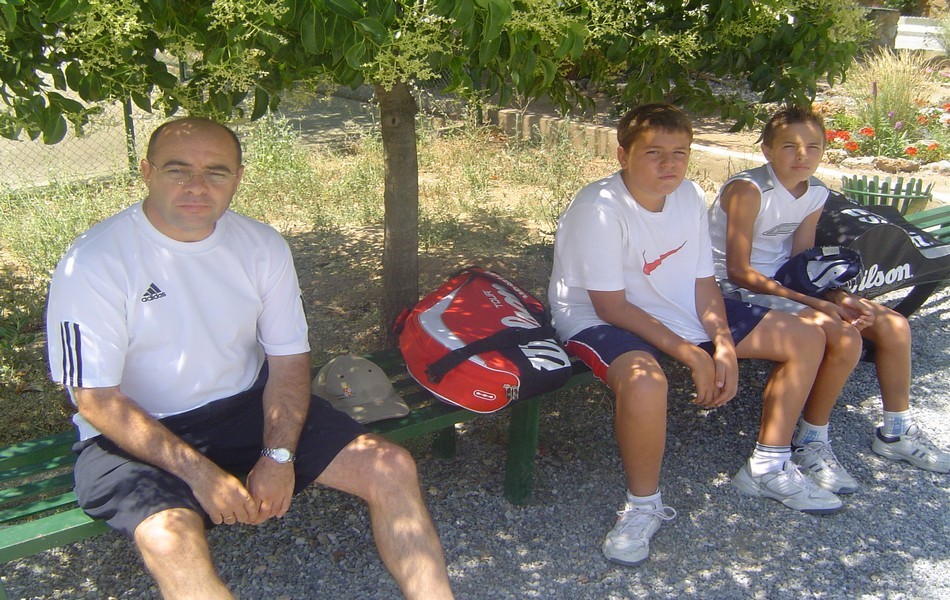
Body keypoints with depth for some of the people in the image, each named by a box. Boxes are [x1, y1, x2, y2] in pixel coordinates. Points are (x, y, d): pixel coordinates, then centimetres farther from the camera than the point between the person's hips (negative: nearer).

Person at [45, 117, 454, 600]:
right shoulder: (93, 262, -14)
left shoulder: (262, 247, -2)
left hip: (247, 405, 4)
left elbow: (289, 360, 2)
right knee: (170, 536, -36)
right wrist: (198, 472, -22)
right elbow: (97, 400, -14)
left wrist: (279, 455, -14)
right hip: (134, 434, -4)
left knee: (392, 469, -11)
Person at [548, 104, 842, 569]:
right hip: (599, 320, -7)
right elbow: (610, 306, -23)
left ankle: (768, 467, 19)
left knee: (806, 339, 4)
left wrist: (724, 347, -12)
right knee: (645, 382, -43)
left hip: (678, 312, 8)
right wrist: (690, 355, -24)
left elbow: (703, 282, 3)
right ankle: (643, 505, -13)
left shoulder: (690, 196, -3)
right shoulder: (598, 208, -24)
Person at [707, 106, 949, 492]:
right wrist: (814, 303, -24)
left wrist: (838, 297, -13)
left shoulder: (816, 194, 3)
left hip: (783, 282, 8)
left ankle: (896, 432, 19)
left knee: (894, 325, 0)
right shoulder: (748, 190, -20)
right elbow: (739, 271, -22)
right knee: (844, 339, -26)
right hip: (737, 289, -8)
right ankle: (811, 442, -7)